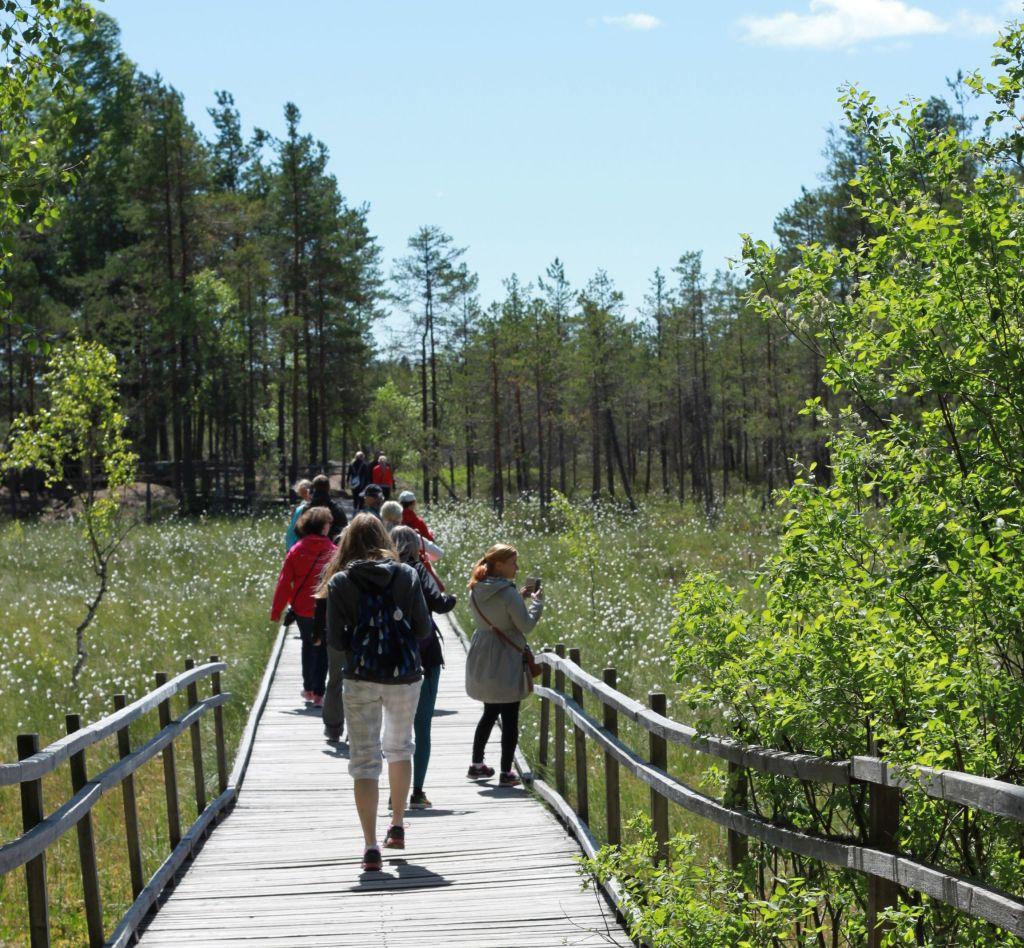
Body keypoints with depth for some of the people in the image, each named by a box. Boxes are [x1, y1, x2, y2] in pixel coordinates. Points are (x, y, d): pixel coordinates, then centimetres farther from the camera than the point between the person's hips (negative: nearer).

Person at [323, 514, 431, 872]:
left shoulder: (340, 582, -4)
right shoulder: (406, 575, 0)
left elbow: (335, 641, -6)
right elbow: (424, 629, -1)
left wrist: (334, 680, 9)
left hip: (360, 678, -2)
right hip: (405, 677, 2)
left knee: (364, 759, 1)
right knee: (400, 747, 25)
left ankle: (371, 846, -8)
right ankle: (397, 826, 35)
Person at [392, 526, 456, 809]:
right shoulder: (416, 570, -8)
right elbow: (437, 603, -19)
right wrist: (450, 598, 1)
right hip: (423, 657, -4)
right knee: (422, 727, 3)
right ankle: (417, 792, 0)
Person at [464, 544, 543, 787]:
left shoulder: (476, 590, 4)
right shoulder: (508, 592, -18)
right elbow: (526, 625, -15)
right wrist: (537, 602, -1)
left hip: (482, 663, 7)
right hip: (506, 662, -7)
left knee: (490, 712, 22)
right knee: (510, 718, 1)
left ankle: (477, 764, 26)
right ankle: (506, 772, 3)